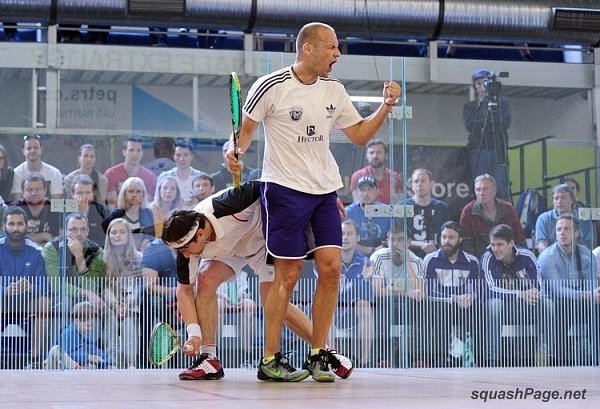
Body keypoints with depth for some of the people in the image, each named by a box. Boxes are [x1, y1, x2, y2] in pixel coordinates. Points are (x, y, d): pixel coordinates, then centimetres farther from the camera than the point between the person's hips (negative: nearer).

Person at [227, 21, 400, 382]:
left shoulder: (334, 90, 9)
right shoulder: (271, 87, -8)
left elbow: (360, 135, 16)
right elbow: (247, 127, -1)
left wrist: (386, 107, 3)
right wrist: (237, 152, -20)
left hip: (325, 190, 6)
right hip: (285, 189, -6)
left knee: (331, 267, -2)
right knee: (288, 274, -5)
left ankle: (318, 357, 8)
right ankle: (270, 361, 5)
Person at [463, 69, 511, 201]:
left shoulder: (501, 102, 12)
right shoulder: (469, 106, 16)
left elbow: (506, 123, -2)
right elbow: (469, 125, -1)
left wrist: (482, 124, -5)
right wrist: (492, 120, -4)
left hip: (498, 149, -1)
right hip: (478, 150, 1)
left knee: (501, 186, -8)